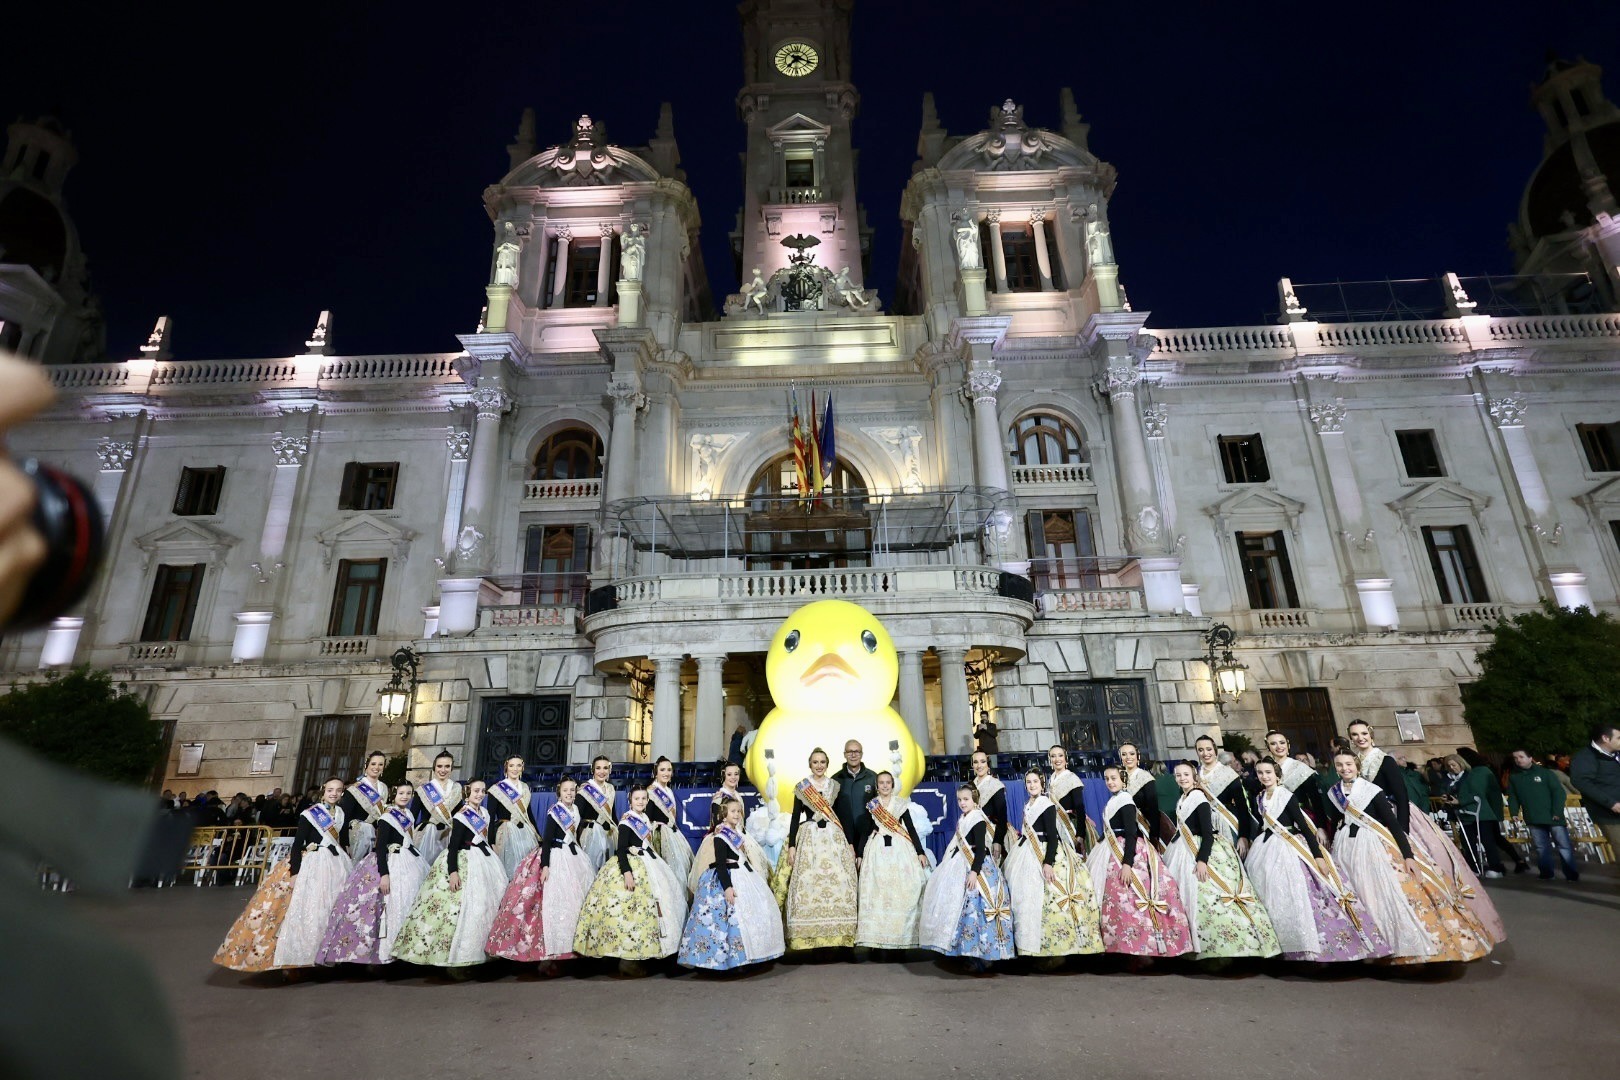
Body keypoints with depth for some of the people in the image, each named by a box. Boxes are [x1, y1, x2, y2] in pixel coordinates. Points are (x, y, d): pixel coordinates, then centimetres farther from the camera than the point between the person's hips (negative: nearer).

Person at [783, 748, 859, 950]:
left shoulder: (836, 786, 8)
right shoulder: (802, 787, 3)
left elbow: (843, 814, 11)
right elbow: (795, 817, 3)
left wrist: (850, 843, 8)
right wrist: (791, 846, -3)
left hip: (834, 837, 1)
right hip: (809, 837, -1)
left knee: (838, 881, -5)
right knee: (807, 882, -7)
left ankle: (837, 932, 5)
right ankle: (807, 934, 1)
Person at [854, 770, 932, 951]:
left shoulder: (901, 803, 4)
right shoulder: (871, 805, 7)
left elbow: (911, 828, 3)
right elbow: (865, 831, 10)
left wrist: (920, 852, -2)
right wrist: (859, 854, 8)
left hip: (899, 848, -1)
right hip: (877, 850, 1)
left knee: (902, 892, -3)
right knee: (876, 892, -1)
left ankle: (902, 934, 7)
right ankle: (876, 935, 6)